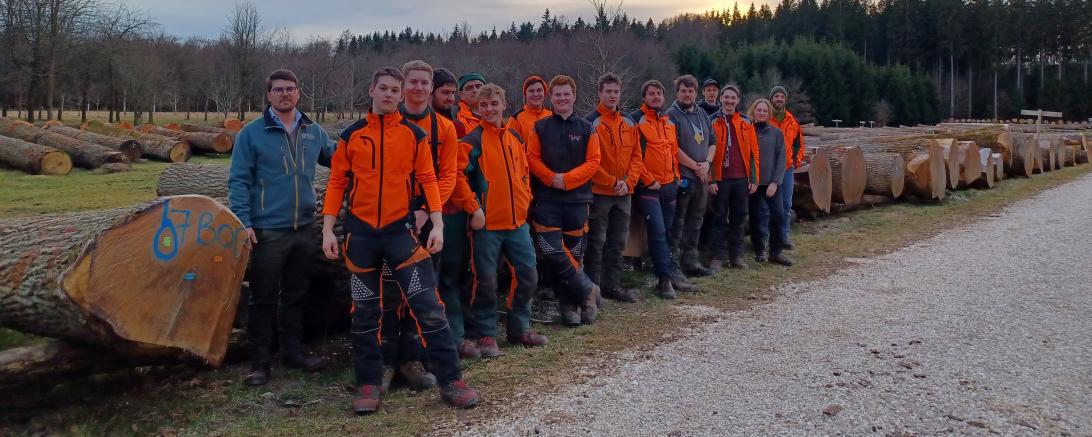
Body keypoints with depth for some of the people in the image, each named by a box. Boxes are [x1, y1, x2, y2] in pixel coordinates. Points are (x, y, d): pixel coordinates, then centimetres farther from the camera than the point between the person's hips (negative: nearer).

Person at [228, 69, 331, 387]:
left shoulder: (314, 132, 8)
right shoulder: (252, 133, -4)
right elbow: (239, 180, -6)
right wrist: (244, 222, -14)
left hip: (304, 228, 4)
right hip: (267, 231, -4)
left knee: (295, 295, 15)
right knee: (263, 298, 2)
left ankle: (293, 350, 28)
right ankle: (260, 361, 12)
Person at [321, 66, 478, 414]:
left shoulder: (414, 134, 3)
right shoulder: (351, 135, 5)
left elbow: (427, 180, 3)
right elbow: (337, 183, 6)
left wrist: (437, 224, -7)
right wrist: (328, 229, -1)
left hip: (401, 230, -1)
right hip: (360, 233, 1)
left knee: (429, 306, -6)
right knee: (365, 313, 8)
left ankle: (450, 380, 3)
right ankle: (369, 384, 19)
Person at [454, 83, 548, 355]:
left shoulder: (514, 137, 12)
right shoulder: (473, 140, -8)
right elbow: (458, 176, -14)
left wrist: (525, 200, 12)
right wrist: (473, 209, -16)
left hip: (517, 221, 6)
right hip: (487, 224, -6)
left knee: (527, 276, 9)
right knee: (486, 282, -1)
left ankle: (519, 329, 24)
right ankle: (486, 335, 13)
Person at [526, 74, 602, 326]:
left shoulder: (586, 129, 6)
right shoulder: (540, 128, 6)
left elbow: (593, 162, 0)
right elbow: (532, 158, 2)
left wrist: (567, 179, -12)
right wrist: (552, 178, -13)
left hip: (577, 199, 1)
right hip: (547, 201, 0)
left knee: (574, 254, 4)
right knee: (552, 254, -11)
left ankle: (568, 305, 17)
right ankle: (587, 291, 6)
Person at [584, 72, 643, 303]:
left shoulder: (629, 124, 11)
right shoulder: (591, 122, -8)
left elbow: (636, 156, 10)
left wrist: (628, 181, -5)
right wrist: (612, 182, -14)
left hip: (624, 193, 6)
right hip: (599, 192, -6)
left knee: (618, 241, 12)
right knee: (596, 242, 0)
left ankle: (612, 284, 22)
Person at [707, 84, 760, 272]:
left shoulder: (745, 123, 9)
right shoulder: (712, 122, -1)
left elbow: (753, 151, 9)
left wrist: (754, 179, 3)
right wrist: (710, 179, -11)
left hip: (741, 178, 3)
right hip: (720, 179, -3)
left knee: (738, 218, 9)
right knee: (719, 218, 2)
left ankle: (736, 256, 17)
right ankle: (717, 257, 7)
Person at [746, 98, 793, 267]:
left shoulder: (776, 133, 3)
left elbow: (781, 159, 0)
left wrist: (775, 182, -9)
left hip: (771, 182, 0)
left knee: (778, 215, -6)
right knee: (756, 216, 5)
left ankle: (776, 251, 3)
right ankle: (759, 251, 15)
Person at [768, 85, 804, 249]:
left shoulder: (793, 121, 9)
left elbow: (799, 143, 17)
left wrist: (797, 161, 8)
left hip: (787, 168, 4)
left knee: (786, 204, 8)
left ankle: (784, 235, 18)